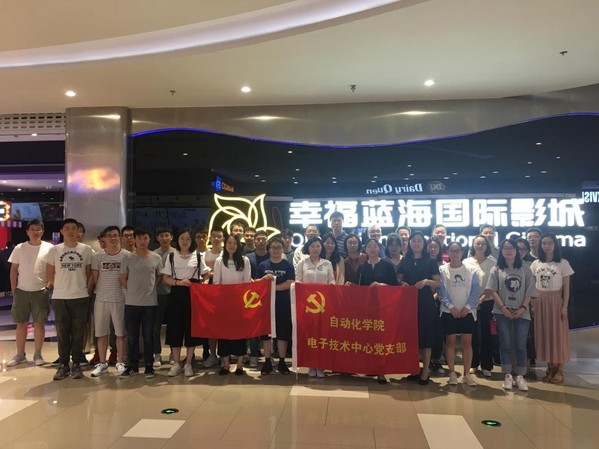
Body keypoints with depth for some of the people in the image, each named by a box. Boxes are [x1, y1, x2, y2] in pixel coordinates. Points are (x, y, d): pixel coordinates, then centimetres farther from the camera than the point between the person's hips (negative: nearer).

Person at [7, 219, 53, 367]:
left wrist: (49, 285, -8)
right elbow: (13, 270, 6)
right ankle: (20, 355, 18)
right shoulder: (19, 248, 3)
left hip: (40, 292, -2)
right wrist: (13, 289, 2)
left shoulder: (49, 248, -3)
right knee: (21, 324, 8)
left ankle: (37, 355, 13)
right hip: (21, 291, 2)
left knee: (39, 323, 4)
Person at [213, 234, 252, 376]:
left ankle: (239, 364, 10)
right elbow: (216, 281, 2)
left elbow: (247, 281, 2)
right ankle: (226, 364, 10)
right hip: (223, 299, 1)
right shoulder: (219, 261, 6)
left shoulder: (245, 260, 3)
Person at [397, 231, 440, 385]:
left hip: (425, 302, -2)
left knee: (425, 335, -1)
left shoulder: (430, 261, 2)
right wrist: (402, 283, -10)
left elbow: (438, 282, 0)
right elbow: (399, 279, 11)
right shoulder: (404, 261, 9)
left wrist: (427, 282, -18)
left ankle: (425, 371, 8)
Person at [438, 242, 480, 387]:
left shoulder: (471, 270, 3)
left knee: (467, 342, 3)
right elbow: (442, 291, -5)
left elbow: (475, 291, -2)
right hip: (449, 311, -1)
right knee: (450, 341, 3)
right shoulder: (442, 270, 1)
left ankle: (467, 374, 11)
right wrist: (451, 306, -15)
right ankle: (452, 373, 11)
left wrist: (467, 307, -13)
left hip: (467, 311, 1)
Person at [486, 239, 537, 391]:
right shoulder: (496, 270, 4)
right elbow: (493, 291, -1)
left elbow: (529, 292, 3)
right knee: (505, 344, 2)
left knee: (520, 345, 1)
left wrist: (523, 308, -9)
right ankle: (508, 375, 10)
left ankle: (520, 376, 11)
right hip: (502, 313, -1)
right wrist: (503, 308, -11)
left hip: (521, 313, 1)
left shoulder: (525, 269, 7)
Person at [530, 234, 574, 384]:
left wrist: (564, 307, -8)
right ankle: (550, 367, 17)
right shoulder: (536, 264, 6)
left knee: (558, 334, 1)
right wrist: (532, 304, 2)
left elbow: (566, 288, -3)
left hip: (555, 302, -3)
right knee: (543, 334, 6)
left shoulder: (563, 263, -2)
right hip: (540, 302, 3)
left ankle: (559, 369, 11)